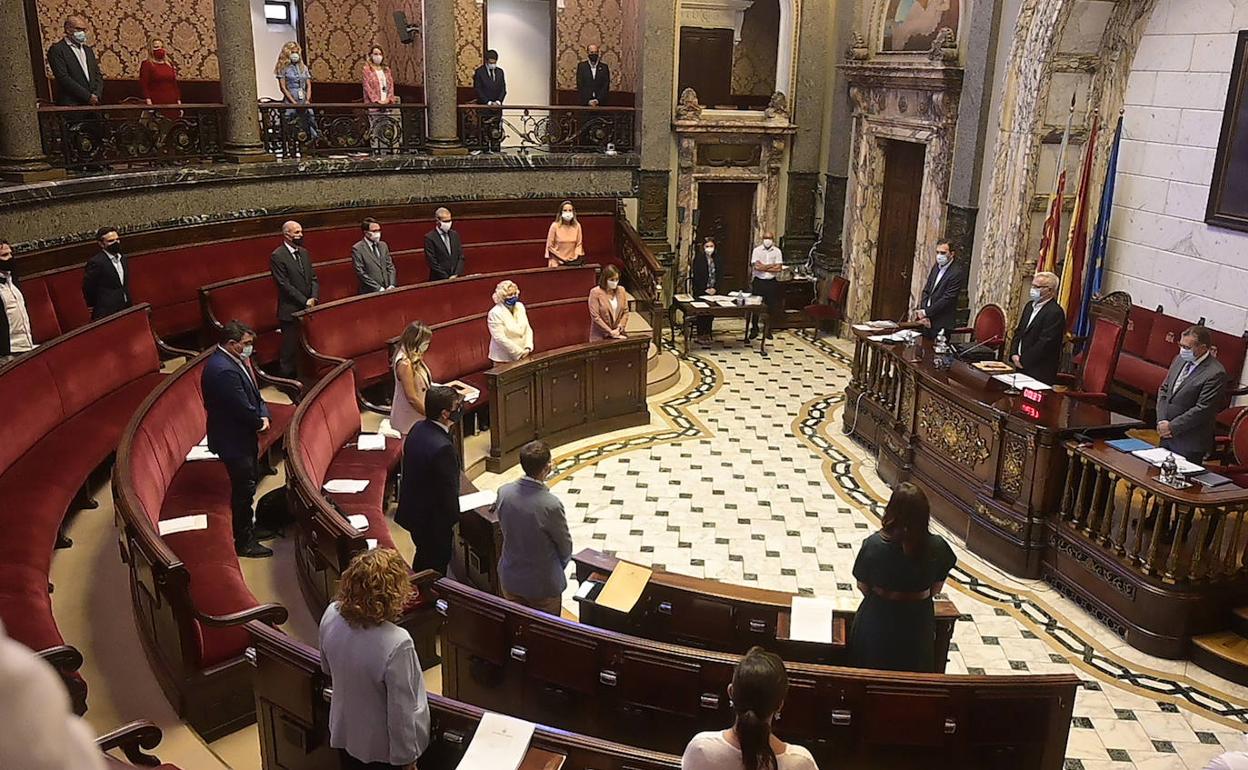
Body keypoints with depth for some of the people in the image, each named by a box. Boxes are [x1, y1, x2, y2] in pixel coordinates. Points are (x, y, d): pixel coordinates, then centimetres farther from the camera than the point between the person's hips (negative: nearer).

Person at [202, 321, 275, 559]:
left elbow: (253, 393, 10)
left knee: (250, 482, 23)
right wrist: (260, 422, -9)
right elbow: (243, 408, -28)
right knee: (243, 490, 2)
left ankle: (248, 529, 40)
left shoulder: (233, 361, 3)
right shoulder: (224, 370, -29)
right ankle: (244, 543, 16)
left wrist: (263, 415, -7)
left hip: (243, 435, 10)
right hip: (233, 440, -10)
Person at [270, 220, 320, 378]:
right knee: (290, 349, 1)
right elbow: (284, 284, -14)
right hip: (291, 311, -6)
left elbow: (313, 278, 12)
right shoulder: (277, 256, -10)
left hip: (308, 309, 6)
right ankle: (288, 377, 11)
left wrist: (314, 297, -5)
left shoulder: (304, 253, 12)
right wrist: (305, 301, -14)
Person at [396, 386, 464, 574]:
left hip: (413, 511, 9)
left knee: (422, 559, 28)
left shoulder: (417, 428, -6)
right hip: (433, 519, -8)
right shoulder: (443, 447, -33)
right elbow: (448, 490, -23)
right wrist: (454, 519, -7)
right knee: (436, 567, 12)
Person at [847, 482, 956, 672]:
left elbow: (863, 587, -11)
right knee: (913, 672, 25)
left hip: (877, 620, -1)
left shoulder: (873, 544, -24)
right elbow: (936, 589, -4)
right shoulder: (937, 547, -19)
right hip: (918, 621, 1)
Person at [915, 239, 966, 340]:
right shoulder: (936, 267, 11)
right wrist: (922, 313, -2)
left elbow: (947, 299, -16)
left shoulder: (958, 273, -13)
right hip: (927, 321, 7)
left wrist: (926, 312, -14)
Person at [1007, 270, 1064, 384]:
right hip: (1021, 366, 8)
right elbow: (1018, 331, 16)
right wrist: (1014, 354, 1)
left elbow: (1045, 343, -19)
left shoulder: (1055, 312, -15)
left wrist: (1023, 360, -14)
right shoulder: (1030, 306, 13)